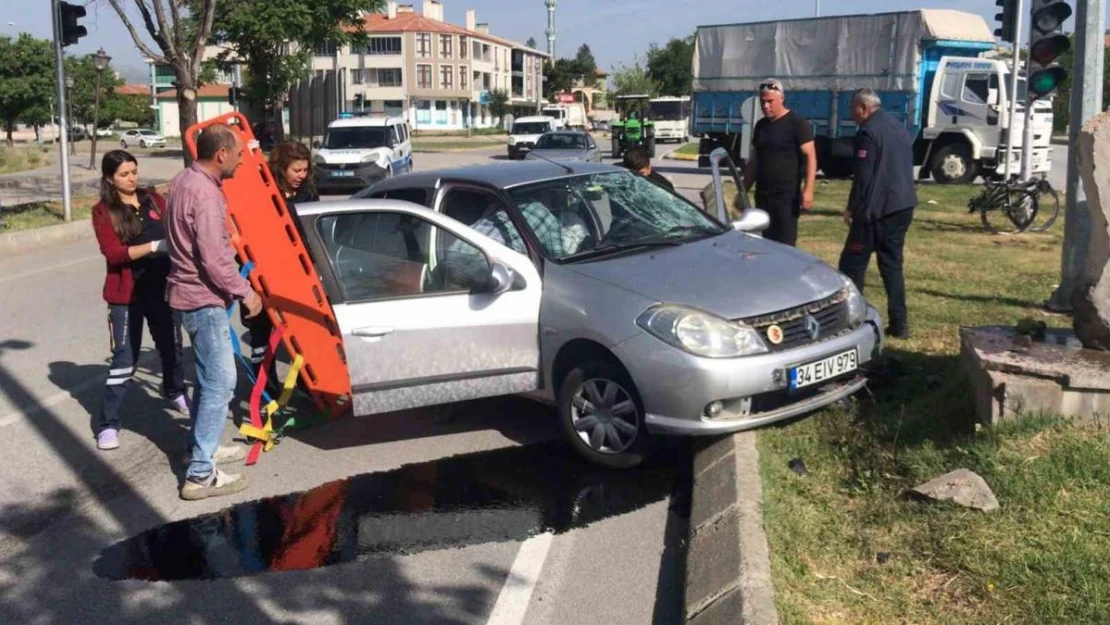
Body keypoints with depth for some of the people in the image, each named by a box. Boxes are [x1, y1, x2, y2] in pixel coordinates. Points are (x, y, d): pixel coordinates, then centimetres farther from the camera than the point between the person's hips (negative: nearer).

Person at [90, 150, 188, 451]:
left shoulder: (153, 199, 7)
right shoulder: (103, 211, -6)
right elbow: (113, 253, -17)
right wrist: (153, 246, -27)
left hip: (162, 288, 4)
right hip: (126, 294, -4)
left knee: (171, 346, 19)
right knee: (124, 359, -4)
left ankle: (175, 392, 46)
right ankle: (107, 424, 3)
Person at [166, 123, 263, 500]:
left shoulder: (184, 180, 8)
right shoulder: (205, 193, -23)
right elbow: (215, 259, -24)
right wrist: (245, 293, -13)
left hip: (190, 294, 10)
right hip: (203, 299, -10)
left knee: (209, 378, 22)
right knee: (220, 383, -8)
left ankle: (204, 447, 35)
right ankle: (201, 475, -6)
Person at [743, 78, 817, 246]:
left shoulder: (796, 123, -6)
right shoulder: (760, 125, 15)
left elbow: (810, 156, -11)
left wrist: (808, 190, -21)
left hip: (787, 195, -7)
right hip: (762, 195, 7)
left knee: (785, 245, -9)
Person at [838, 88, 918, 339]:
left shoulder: (869, 132, -13)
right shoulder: (899, 128, 15)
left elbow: (863, 176, -16)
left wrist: (852, 208, -9)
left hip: (877, 209, -9)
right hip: (903, 206, 9)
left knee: (852, 263, -1)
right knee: (892, 263, 12)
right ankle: (899, 324, 11)